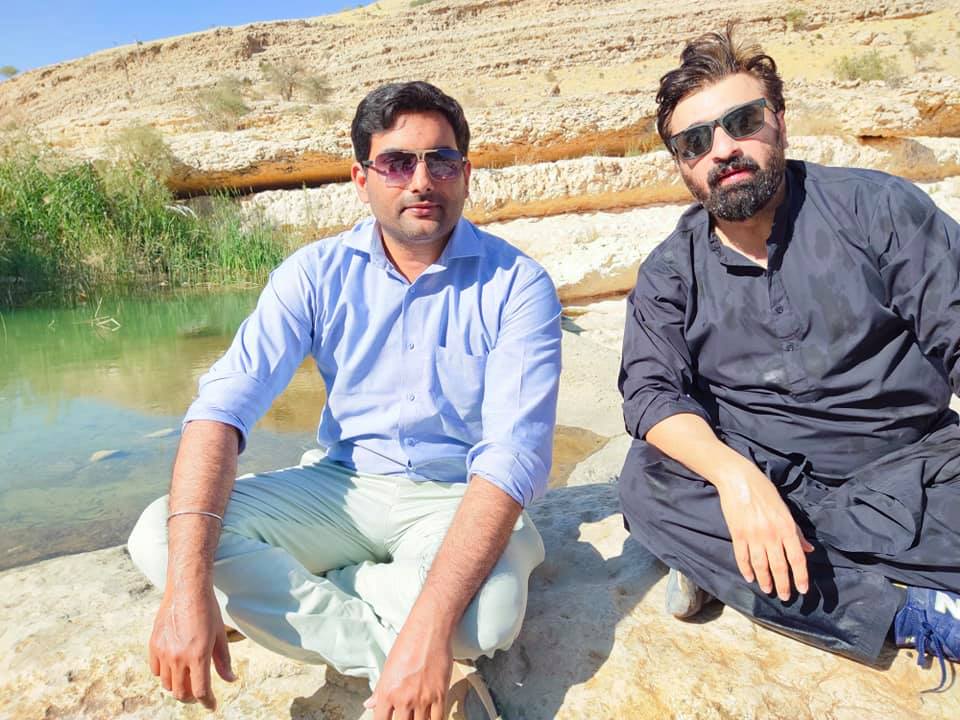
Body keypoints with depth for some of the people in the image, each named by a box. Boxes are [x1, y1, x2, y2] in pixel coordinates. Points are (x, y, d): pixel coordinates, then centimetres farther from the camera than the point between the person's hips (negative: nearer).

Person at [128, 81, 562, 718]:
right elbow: (223, 404, -15)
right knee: (159, 536, -18)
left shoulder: (516, 285, -12)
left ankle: (283, 590, -9)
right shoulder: (318, 274, -4)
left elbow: (514, 455, -23)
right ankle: (390, 662, -15)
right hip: (342, 485, 3)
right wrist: (188, 582, -30)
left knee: (486, 611, -35)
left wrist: (431, 624, -36)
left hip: (456, 498, -2)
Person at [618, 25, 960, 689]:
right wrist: (734, 474, -29)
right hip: (761, 477, 2)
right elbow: (653, 390, -9)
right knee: (648, 484, -27)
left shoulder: (876, 205, 0)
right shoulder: (668, 274, 3)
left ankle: (722, 560, -16)